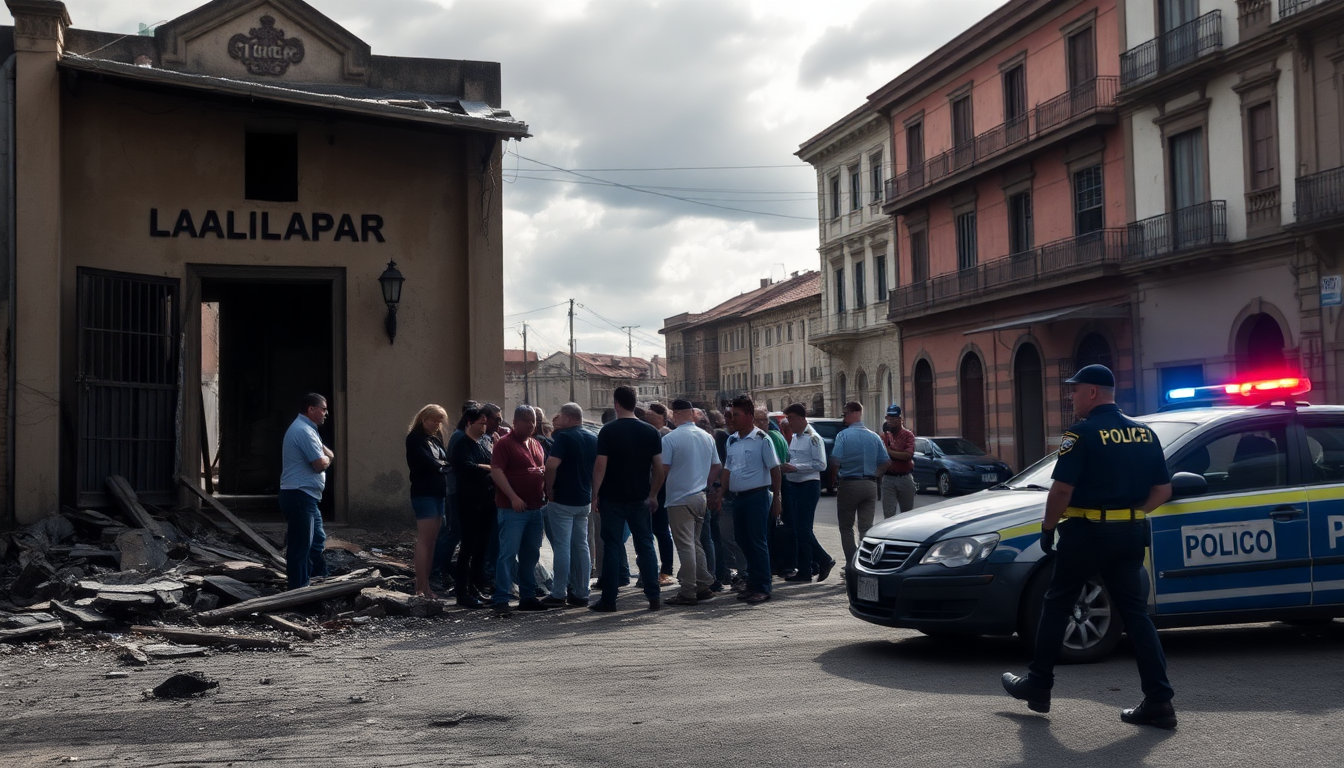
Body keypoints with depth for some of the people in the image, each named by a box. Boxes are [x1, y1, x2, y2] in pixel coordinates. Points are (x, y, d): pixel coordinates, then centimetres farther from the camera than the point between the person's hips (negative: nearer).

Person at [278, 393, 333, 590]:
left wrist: (325, 455, -3)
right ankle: (299, 590, -1)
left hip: (306, 498, 11)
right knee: (301, 546, -6)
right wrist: (327, 458, 1)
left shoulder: (306, 429, 18)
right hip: (300, 496, -11)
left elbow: (329, 454, 19)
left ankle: (319, 578, 27)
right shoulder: (304, 431, -17)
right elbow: (321, 464, -21)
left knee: (318, 540, 18)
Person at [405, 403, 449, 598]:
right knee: (424, 540, -10)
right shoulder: (415, 438, -6)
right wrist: (443, 465, -1)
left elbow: (446, 461, 11)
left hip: (439, 493, 8)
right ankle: (420, 588, -11)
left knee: (431, 541, 7)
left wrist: (441, 464, -10)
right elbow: (427, 463, -17)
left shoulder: (436, 438, 19)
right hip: (424, 493, -8)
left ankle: (426, 586, 9)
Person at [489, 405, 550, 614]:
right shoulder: (504, 443, -6)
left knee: (531, 554, 12)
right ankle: (501, 599, -7)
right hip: (513, 509, -7)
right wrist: (513, 497, -19)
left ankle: (528, 596, 20)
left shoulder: (536, 445, 17)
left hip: (535, 508, 8)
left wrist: (547, 493, 12)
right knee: (508, 553, -8)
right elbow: (496, 472, -14)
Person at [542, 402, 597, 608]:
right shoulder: (593, 439, 9)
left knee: (562, 546, -3)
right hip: (584, 500, 7)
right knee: (581, 546, 10)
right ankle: (581, 593, 13)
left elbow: (551, 465, -24)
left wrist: (549, 489, -11)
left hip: (562, 500, -7)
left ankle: (558, 594, -1)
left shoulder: (564, 437, -13)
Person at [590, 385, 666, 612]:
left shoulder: (608, 431, -8)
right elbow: (659, 467, 2)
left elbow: (600, 465, -12)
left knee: (612, 547, 3)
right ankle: (654, 597, 5)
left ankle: (608, 599, 4)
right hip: (640, 499, 2)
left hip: (612, 499, -2)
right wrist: (653, 494, 11)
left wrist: (595, 495, -5)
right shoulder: (650, 432, 1)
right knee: (645, 546, 8)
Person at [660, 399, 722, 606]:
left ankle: (688, 592, -1)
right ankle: (704, 586, 17)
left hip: (680, 499, -6)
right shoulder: (707, 437, 7)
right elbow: (716, 468, 12)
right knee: (696, 543, 17)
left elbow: (662, 470, -13)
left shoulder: (669, 439, -12)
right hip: (701, 498, 6)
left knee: (685, 546, -3)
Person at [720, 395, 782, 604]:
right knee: (743, 542, 11)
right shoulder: (732, 440, 12)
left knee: (758, 543, -4)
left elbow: (774, 469, -8)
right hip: (737, 498, 7)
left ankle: (762, 588, 2)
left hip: (756, 496, -7)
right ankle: (752, 584, 21)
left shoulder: (761, 440, -9)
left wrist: (776, 498, -10)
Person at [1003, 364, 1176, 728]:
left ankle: (1038, 685, 19)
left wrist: (1048, 527, -4)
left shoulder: (1082, 433, -12)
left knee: (1057, 606, 9)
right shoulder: (1144, 433, 9)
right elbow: (1163, 490, 11)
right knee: (1135, 612, 8)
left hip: (1086, 532, -6)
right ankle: (1159, 701, 2)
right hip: (1131, 533, 6)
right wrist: (1132, 513, 16)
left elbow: (1061, 489, -17)